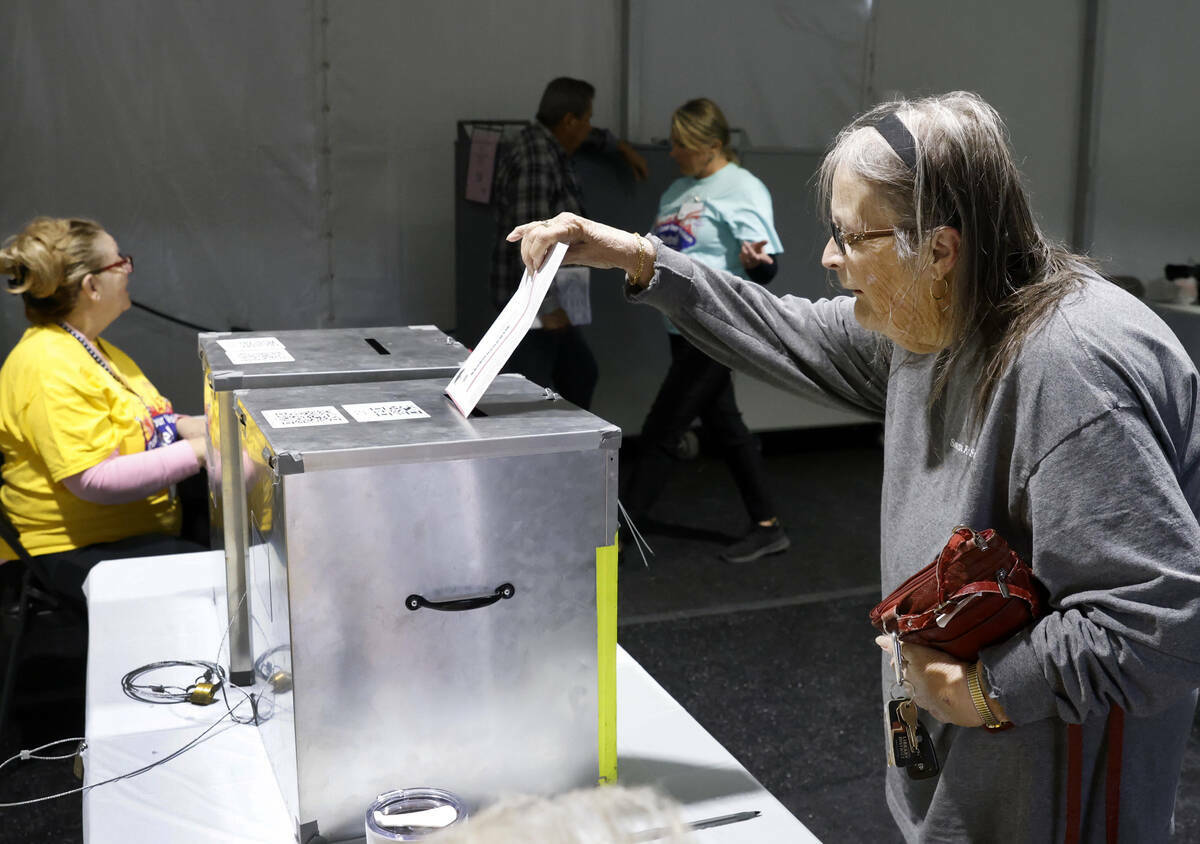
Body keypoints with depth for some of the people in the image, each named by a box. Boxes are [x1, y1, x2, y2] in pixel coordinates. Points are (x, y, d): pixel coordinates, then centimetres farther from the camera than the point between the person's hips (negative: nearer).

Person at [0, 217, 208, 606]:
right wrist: (196, 451, -25)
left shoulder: (89, 346, 13)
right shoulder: (50, 367, -20)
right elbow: (96, 480, -26)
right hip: (83, 552, -10)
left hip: (145, 524, 10)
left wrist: (180, 425, 2)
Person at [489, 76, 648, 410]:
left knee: (582, 374, 19)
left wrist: (621, 147, 43)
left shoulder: (549, 144, 11)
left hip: (553, 304, 11)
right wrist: (548, 305, -25)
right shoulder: (535, 160, -20)